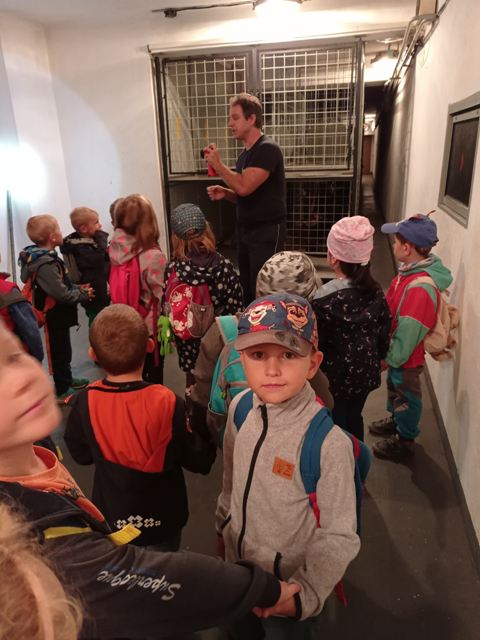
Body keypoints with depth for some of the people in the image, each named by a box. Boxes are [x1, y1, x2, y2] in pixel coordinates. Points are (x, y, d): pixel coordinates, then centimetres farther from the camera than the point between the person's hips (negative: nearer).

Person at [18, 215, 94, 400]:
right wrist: (83, 295, -15)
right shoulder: (45, 264, -28)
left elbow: (61, 283, 12)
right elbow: (62, 294, -29)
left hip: (57, 315, 10)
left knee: (63, 349, 24)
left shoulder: (44, 257, 3)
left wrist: (78, 287, 0)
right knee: (60, 352, 6)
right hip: (55, 316, -10)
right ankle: (62, 391, 22)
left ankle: (67, 380, 43)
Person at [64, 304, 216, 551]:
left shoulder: (84, 403, -22)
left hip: (111, 516, 2)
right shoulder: (168, 403, -30)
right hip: (163, 517, -2)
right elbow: (199, 460, -18)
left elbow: (80, 454, -4)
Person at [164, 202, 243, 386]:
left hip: (188, 340, 0)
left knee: (193, 380, 18)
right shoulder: (224, 266, -14)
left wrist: (173, 335, 6)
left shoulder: (172, 270, -14)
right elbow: (235, 308, -10)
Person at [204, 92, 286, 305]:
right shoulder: (245, 154, 13)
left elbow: (245, 187, -25)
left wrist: (217, 164, -14)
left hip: (267, 232, -9)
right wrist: (224, 193, 2)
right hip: (245, 230, 9)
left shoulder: (267, 149, -14)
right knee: (247, 288, 13)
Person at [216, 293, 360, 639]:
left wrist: (304, 595, -23)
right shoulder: (241, 407, -16)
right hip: (237, 571, 5)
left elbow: (337, 538, -22)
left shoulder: (329, 443, -33)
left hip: (288, 590, -4)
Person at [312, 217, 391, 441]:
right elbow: (384, 333, 2)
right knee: (354, 417, 25)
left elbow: (315, 343, -17)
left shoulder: (324, 298, -24)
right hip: (365, 371, 5)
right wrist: (377, 359, 18)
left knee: (336, 424, 15)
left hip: (335, 375, -5)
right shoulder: (376, 292, -9)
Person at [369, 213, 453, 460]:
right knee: (394, 387, 28)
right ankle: (395, 420, 53)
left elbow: (409, 332, -28)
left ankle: (404, 440, 36)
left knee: (406, 395, 14)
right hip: (396, 351, 8)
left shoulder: (420, 288, -35)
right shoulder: (412, 271, -6)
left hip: (406, 356, -8)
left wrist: (391, 358, -15)